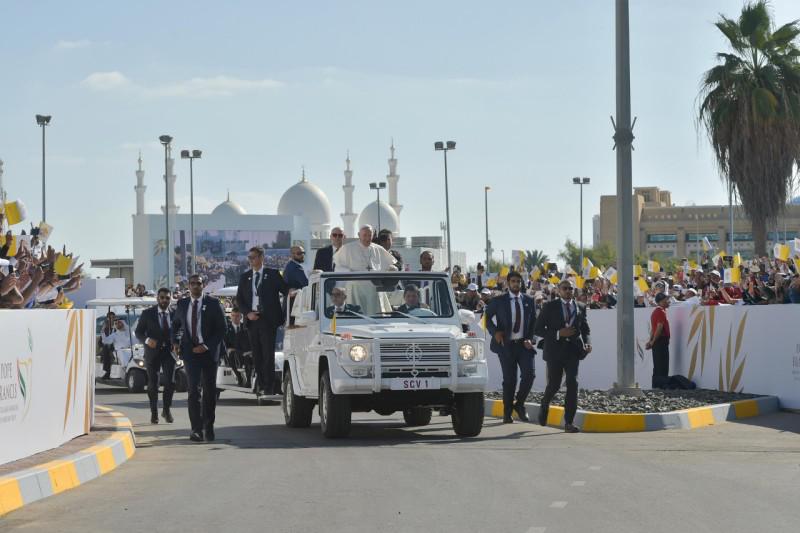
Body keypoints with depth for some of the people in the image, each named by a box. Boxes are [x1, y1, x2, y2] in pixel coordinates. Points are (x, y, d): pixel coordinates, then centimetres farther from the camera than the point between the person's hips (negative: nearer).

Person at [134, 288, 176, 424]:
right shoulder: (147, 313, -1)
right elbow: (138, 332, 0)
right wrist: (147, 340, -21)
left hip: (169, 351, 1)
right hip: (152, 351, -1)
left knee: (170, 382, -9)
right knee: (153, 384, 7)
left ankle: (166, 410, 9)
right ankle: (154, 413, 18)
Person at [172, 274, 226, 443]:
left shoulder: (213, 303, -2)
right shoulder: (182, 304, 7)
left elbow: (221, 328, -4)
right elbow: (175, 324, 24)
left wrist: (207, 346, -14)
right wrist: (175, 342, 8)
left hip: (209, 352, 0)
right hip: (190, 351, 0)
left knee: (210, 390, 8)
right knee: (193, 389, -12)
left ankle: (208, 427, 22)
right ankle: (196, 429, -15)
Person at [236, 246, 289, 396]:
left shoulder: (272, 275, 2)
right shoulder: (245, 277, 12)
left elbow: (286, 290, 2)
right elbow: (239, 300, 13)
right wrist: (247, 313, -3)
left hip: (268, 320, -4)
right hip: (252, 320, 4)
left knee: (268, 353, -6)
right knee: (256, 354, 6)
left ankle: (268, 386, -4)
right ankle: (260, 384, 11)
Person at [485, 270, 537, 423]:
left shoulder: (529, 301, 8)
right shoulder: (498, 301, 1)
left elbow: (534, 322, 13)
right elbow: (487, 317, 9)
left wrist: (530, 339, -2)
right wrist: (495, 332, -7)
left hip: (524, 344, 2)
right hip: (506, 344, -2)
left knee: (528, 374, -13)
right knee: (509, 379, 1)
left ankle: (519, 404, 8)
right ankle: (507, 412, 15)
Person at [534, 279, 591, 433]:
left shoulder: (580, 307, 10)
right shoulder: (550, 306, 0)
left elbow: (585, 329, 18)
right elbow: (538, 329, -2)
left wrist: (587, 343, -2)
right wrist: (558, 334, -15)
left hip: (573, 350, 2)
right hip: (555, 350, -2)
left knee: (573, 383, -12)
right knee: (554, 385, 4)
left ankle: (568, 422, -10)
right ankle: (544, 405, 38)